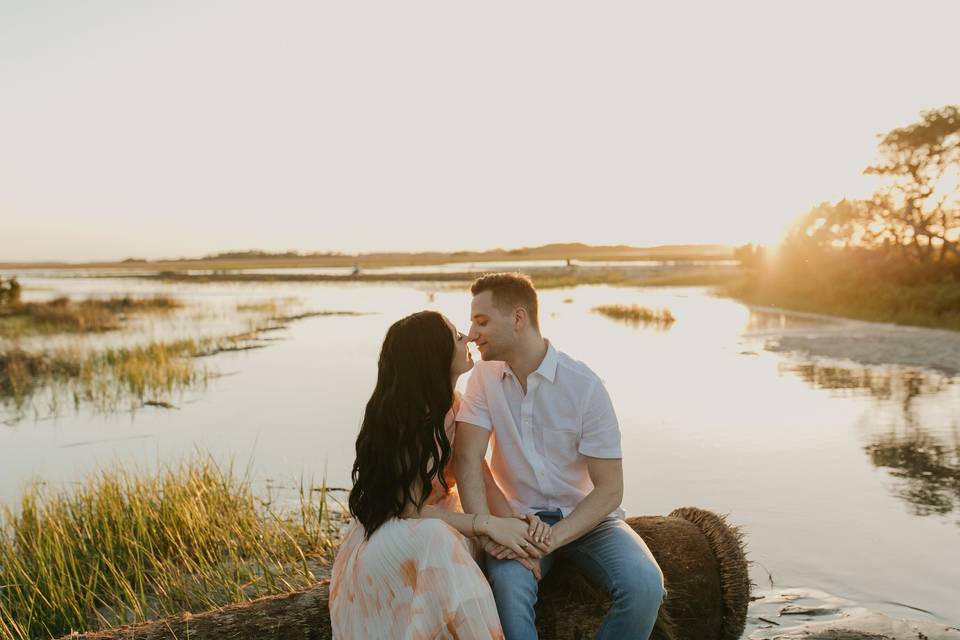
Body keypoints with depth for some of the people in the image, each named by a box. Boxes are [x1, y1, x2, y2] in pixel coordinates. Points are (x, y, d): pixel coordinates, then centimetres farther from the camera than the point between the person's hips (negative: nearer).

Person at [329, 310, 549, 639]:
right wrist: (486, 523, -27)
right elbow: (410, 509, -23)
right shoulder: (404, 416, -21)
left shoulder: (450, 405, 3)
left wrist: (514, 521, -18)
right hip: (380, 547, -8)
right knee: (440, 540, -36)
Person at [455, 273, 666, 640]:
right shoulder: (485, 376, -3)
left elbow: (610, 489, -12)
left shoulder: (585, 386, -13)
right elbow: (467, 459, -13)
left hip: (585, 516, -1)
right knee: (507, 582, -32)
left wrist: (553, 538, -25)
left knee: (644, 585, -26)